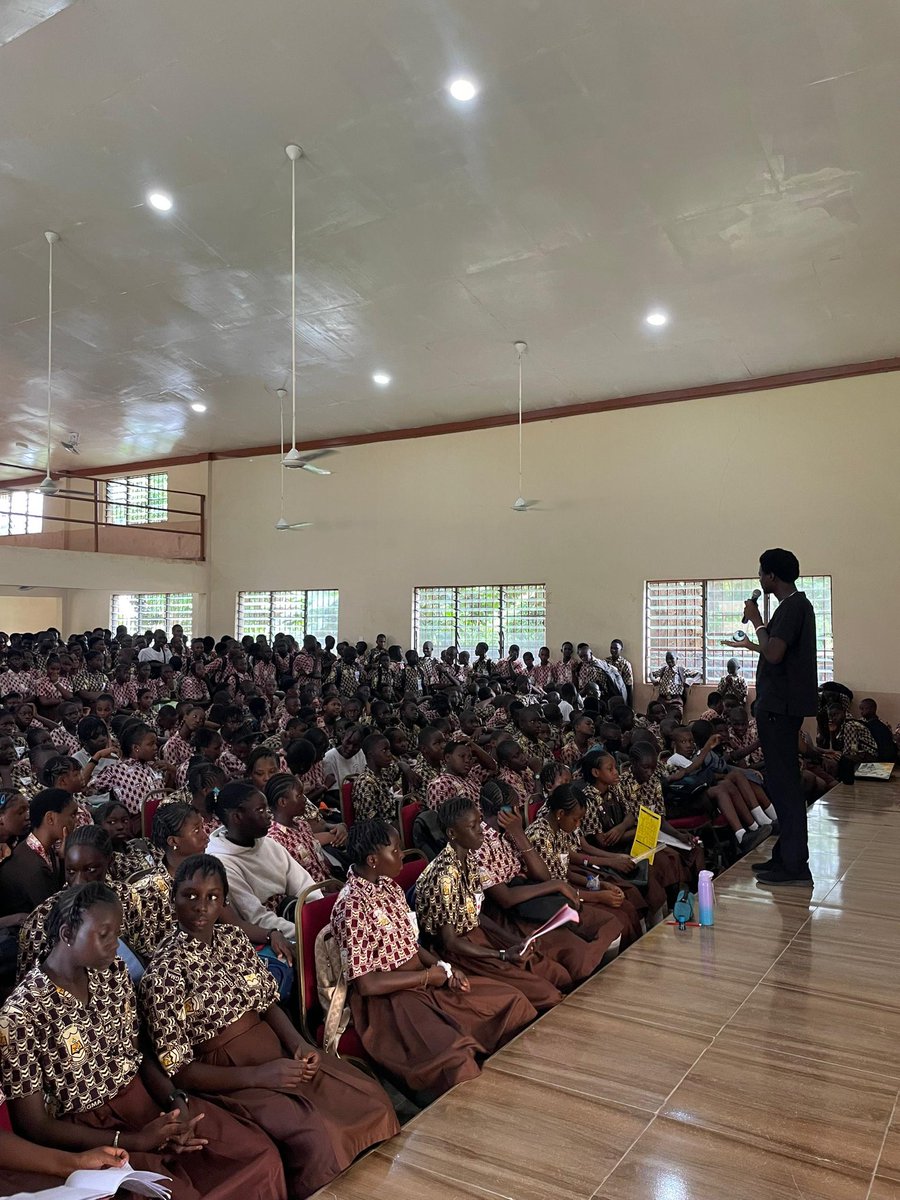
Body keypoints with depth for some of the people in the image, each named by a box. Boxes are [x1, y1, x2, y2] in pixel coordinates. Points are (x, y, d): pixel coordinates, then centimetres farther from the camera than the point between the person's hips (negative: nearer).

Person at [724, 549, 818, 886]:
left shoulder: (792, 607, -15)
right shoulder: (796, 604, 17)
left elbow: (774, 654, -24)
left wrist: (757, 620, -11)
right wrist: (751, 644, 33)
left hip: (780, 706, -10)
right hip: (781, 704, 10)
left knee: (783, 782, -7)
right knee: (781, 781, 14)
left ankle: (795, 866, -2)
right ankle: (786, 855, 22)